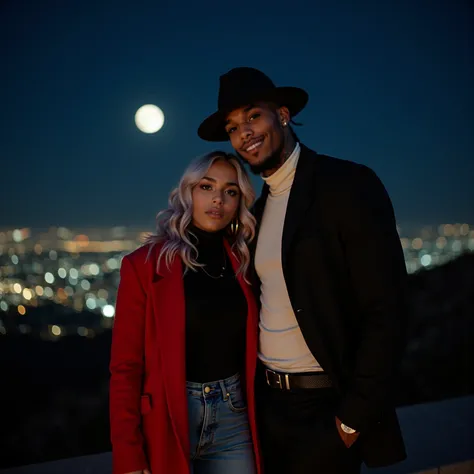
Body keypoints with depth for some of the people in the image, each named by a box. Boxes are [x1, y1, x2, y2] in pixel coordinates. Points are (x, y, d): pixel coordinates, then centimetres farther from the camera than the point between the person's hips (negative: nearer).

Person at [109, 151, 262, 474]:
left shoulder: (243, 263, 4)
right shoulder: (146, 264, -7)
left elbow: (247, 348, 11)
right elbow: (126, 365, -7)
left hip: (233, 416, 3)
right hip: (167, 420, -3)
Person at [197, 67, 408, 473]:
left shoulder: (348, 185, -12)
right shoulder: (259, 208, 9)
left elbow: (384, 312, -16)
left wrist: (353, 418, -16)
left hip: (326, 405, -6)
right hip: (268, 401, 6)